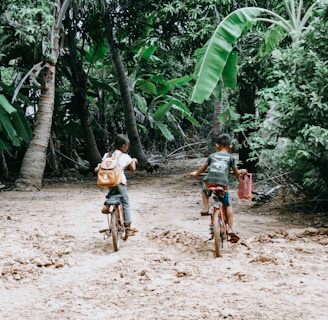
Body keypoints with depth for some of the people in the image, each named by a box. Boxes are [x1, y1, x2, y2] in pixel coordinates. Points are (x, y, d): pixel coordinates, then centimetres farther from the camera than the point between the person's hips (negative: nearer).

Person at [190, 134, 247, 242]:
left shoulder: (212, 156, 19)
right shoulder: (230, 157, 15)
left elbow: (203, 168, 29)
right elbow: (236, 173, 17)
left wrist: (196, 173, 48)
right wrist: (242, 171, 40)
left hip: (209, 182, 1)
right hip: (223, 183, -1)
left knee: (204, 188, 37)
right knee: (227, 205, 12)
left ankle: (206, 208, 20)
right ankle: (230, 230, 4)